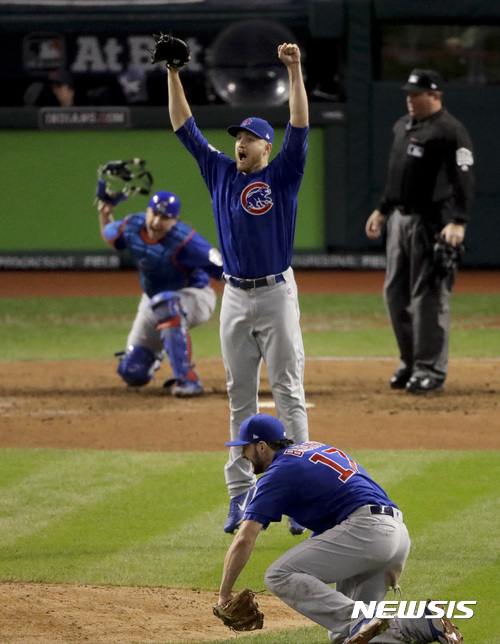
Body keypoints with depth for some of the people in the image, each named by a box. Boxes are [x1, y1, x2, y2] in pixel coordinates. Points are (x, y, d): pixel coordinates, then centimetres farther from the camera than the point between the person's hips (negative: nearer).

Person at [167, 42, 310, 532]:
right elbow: (184, 127, 9)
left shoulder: (282, 176, -2)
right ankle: (241, 493, 10)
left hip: (277, 294, -4)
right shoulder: (220, 173, 10)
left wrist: (295, 72, -23)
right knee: (240, 398, 7)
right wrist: (173, 75, 3)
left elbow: (300, 128, -14)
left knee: (288, 394, -5)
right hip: (235, 296, 5)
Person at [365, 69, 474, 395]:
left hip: (432, 221, -9)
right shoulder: (403, 126, 15)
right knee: (396, 293, 12)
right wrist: (383, 209, 28)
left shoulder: (451, 132, -13)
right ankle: (411, 362, 23)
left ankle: (431, 370, -3)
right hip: (400, 218, 9)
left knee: (429, 295, -8)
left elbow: (464, 180, -20)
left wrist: (458, 222, -30)